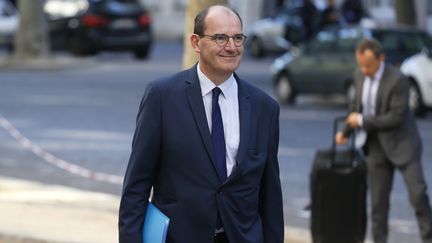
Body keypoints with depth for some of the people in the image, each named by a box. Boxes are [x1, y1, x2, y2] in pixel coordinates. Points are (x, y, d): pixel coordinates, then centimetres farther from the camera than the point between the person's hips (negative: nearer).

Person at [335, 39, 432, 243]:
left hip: (401, 144, -6)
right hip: (377, 147, 6)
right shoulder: (360, 77, 2)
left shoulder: (398, 81, -20)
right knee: (378, 201, 6)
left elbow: (396, 117, -23)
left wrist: (362, 121, -15)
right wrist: (346, 132, 30)